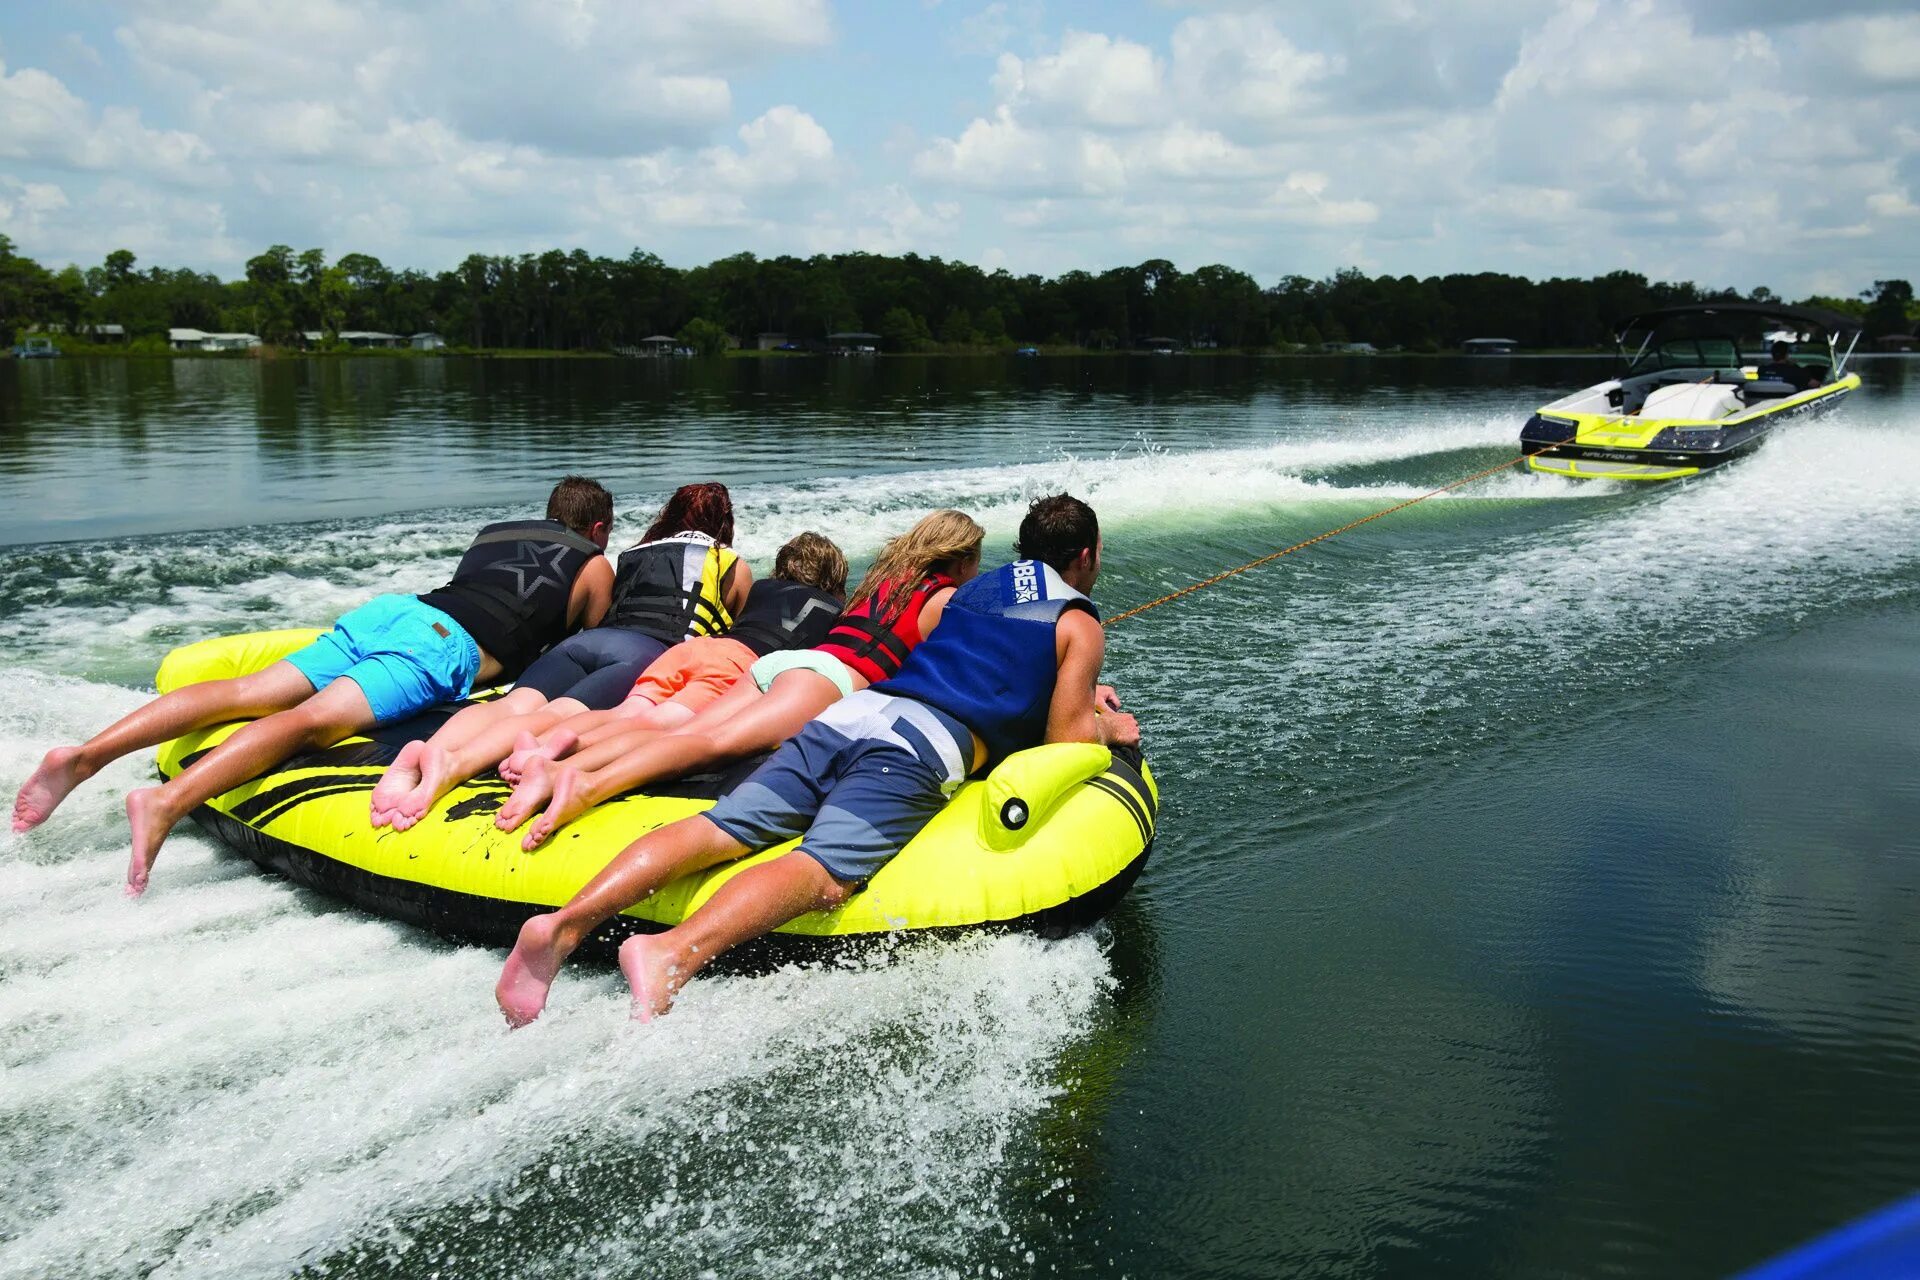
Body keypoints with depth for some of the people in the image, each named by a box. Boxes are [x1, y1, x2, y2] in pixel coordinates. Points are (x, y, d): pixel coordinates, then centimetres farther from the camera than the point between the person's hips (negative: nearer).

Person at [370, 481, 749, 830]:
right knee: (558, 716, -28)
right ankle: (453, 764, -56)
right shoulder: (734, 567, 26)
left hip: (582, 640, 4)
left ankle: (423, 757, -51)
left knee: (511, 706, -19)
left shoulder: (631, 554, 36)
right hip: (651, 650, -4)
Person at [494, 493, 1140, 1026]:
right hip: (921, 747, -6)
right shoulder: (1081, 626, 15)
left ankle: (566, 922, -28)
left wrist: (1066, 692, 51)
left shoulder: (968, 590, 33)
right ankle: (672, 953, -50)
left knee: (721, 827, -9)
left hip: (847, 714, 6)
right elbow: (1061, 740, 9)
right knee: (827, 869, -25)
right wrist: (1104, 726, 30)